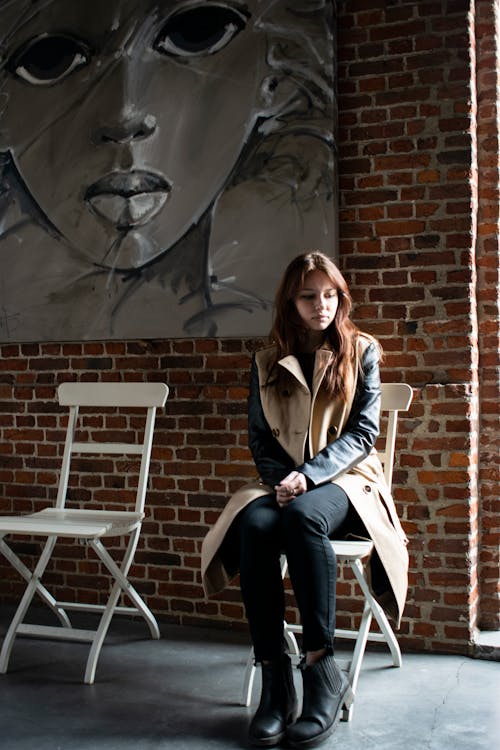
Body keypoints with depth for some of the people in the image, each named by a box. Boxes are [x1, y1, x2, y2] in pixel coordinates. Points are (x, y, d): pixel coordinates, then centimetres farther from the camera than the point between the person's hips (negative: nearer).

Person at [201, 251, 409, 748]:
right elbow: (259, 438, 10)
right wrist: (280, 480, -11)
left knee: (302, 517, -37)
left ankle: (323, 671, -30)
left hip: (344, 480, -2)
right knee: (253, 525, -33)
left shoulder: (361, 352, 5)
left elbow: (364, 431, -3)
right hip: (282, 482, 3)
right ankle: (274, 679, -28)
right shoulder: (267, 362, 11)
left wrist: (308, 475, -18)